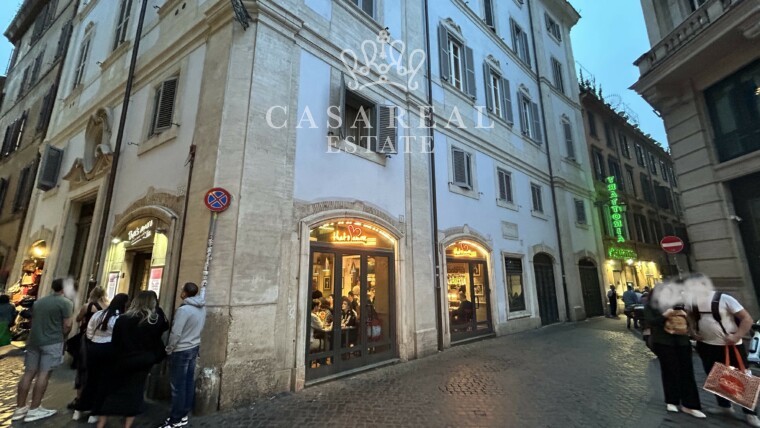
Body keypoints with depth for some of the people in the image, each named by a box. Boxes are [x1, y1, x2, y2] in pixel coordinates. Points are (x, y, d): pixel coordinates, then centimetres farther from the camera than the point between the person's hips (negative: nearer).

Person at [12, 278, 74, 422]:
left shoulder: (39, 301, 13)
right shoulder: (66, 302, -10)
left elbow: (36, 320, 23)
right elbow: (67, 325, -13)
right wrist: (62, 337, 7)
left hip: (34, 340, 7)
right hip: (52, 342, -7)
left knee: (29, 373, 10)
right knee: (44, 374, -3)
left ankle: (20, 408, 16)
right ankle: (34, 410, 1)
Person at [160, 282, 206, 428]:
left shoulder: (183, 309, -24)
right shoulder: (202, 307, -1)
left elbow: (175, 334, -21)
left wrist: (169, 349, -5)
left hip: (181, 351, -8)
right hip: (194, 347, 8)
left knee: (178, 386, 4)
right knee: (189, 382, 15)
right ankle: (184, 414, 27)